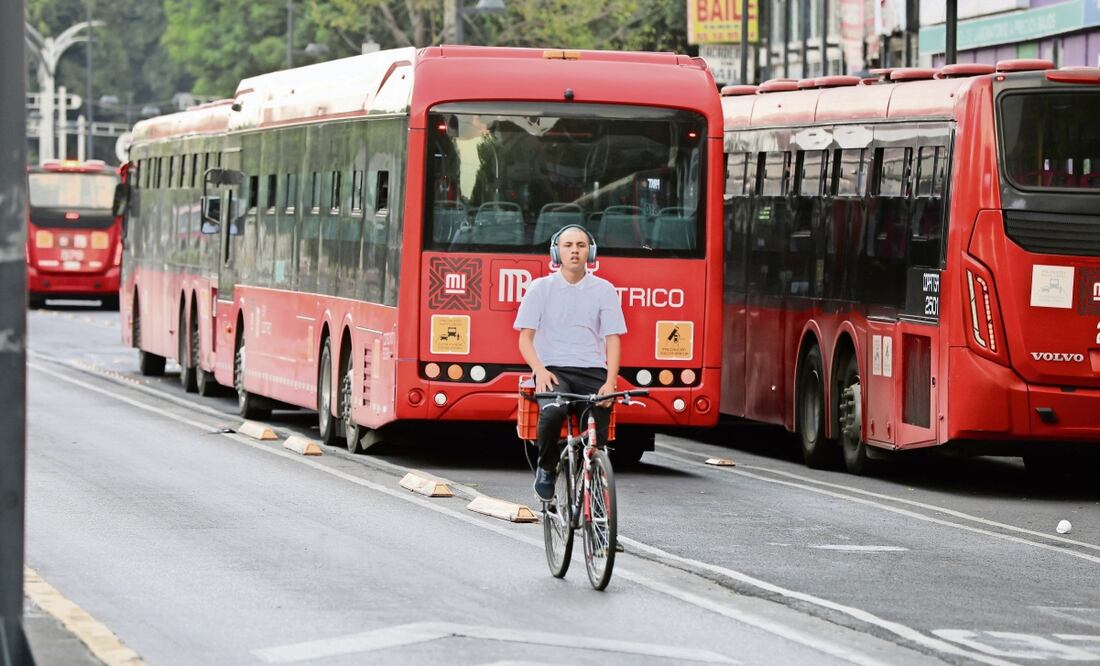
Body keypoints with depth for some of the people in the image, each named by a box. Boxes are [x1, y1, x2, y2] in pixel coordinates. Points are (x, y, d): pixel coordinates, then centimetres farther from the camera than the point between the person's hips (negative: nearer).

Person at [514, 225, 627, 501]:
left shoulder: (603, 290, 10)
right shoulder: (541, 288, 8)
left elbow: (612, 339, 6)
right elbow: (525, 337, 5)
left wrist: (610, 382, -10)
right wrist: (540, 370, -15)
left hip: (592, 372, 2)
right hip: (553, 370, -2)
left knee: (597, 441, -17)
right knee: (552, 412, -34)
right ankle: (546, 468, -9)